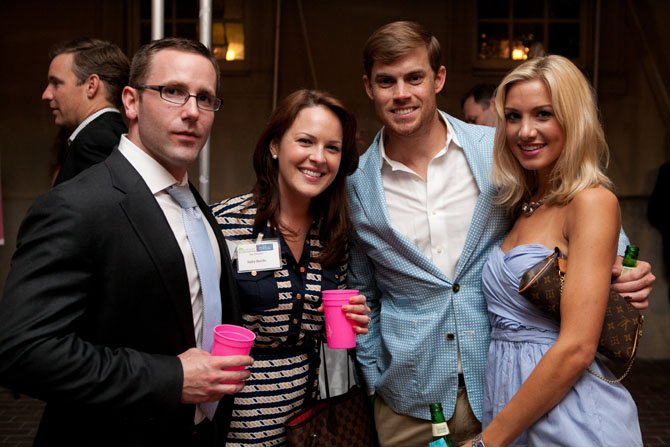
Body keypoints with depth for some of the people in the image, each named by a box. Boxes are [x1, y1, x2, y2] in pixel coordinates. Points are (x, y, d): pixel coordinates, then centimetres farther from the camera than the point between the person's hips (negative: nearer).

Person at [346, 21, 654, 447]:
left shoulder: (498, 150, -7)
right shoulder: (357, 184, -3)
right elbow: (362, 296, 7)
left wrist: (624, 267, -13)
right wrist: (373, 380, 4)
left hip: (503, 388, -1)